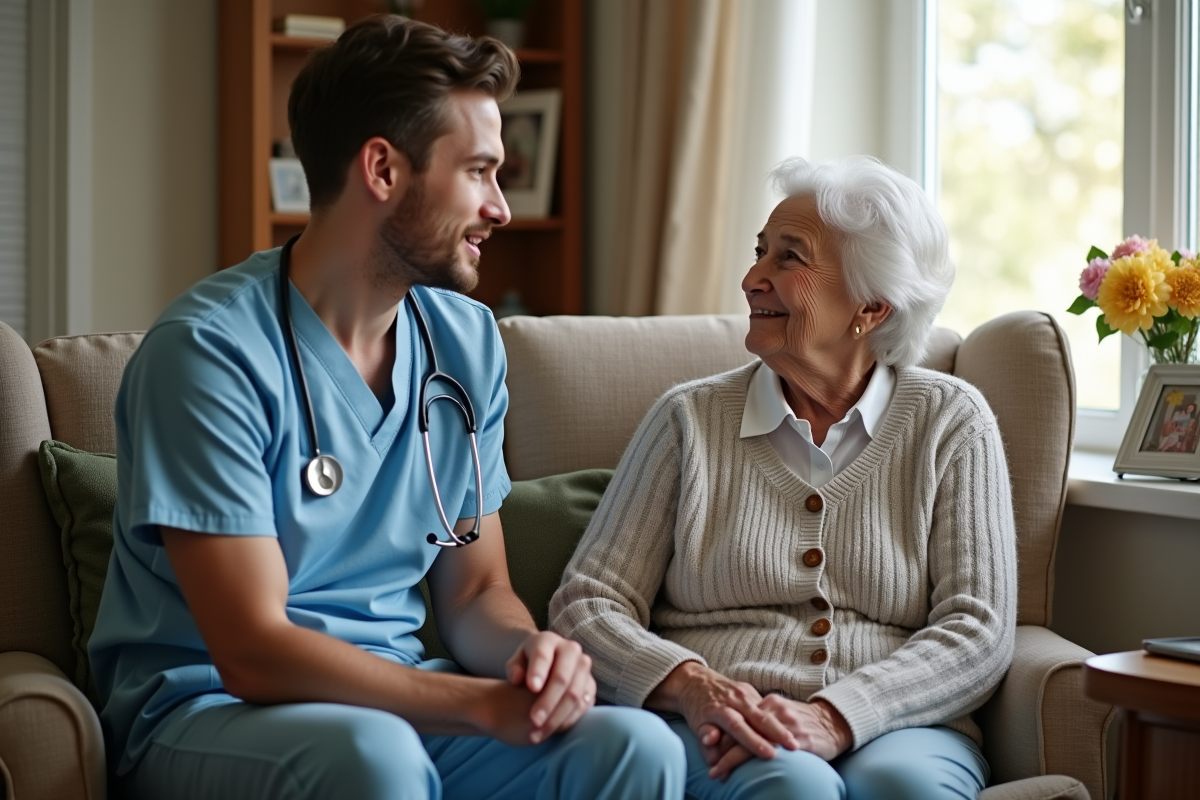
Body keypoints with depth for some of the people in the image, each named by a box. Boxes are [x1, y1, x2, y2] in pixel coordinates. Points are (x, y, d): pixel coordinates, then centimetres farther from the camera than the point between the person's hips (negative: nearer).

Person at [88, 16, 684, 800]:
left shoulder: (468, 343, 5)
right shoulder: (209, 350, -16)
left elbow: (476, 591, 10)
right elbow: (254, 653, -20)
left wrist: (532, 649, -15)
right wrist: (490, 704, -26)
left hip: (398, 697, 5)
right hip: (208, 708, -5)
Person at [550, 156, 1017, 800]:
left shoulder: (952, 424, 8)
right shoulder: (691, 419, 9)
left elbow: (978, 630, -1)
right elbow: (585, 605, 5)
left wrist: (834, 717, -18)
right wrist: (690, 686, -16)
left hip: (895, 727, 0)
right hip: (715, 739, 0)